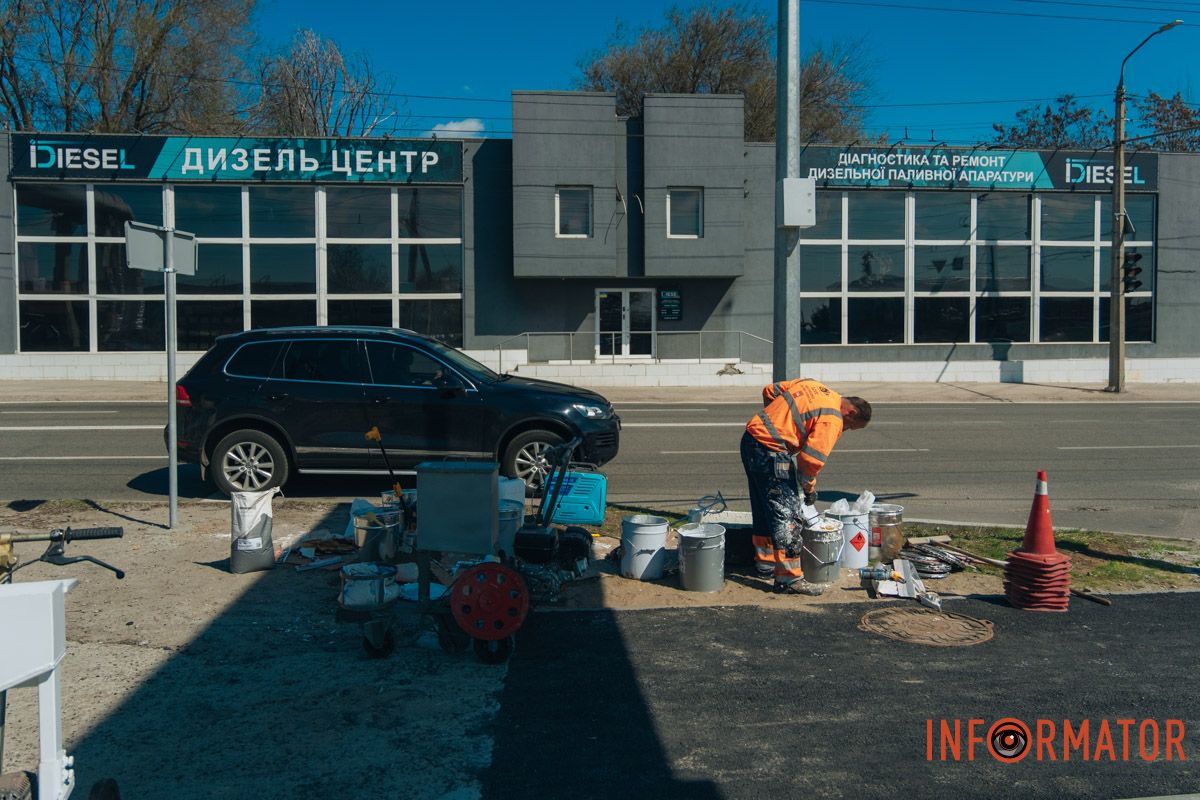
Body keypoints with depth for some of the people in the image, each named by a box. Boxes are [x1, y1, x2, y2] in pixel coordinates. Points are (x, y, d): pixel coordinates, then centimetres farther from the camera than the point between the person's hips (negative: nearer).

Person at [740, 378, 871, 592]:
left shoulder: (811, 384, 15)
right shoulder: (832, 419, -11)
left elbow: (769, 391, 20)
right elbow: (812, 458, -17)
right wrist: (809, 487, -1)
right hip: (771, 453, -10)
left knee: (763, 509, 20)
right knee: (786, 516, -3)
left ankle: (765, 564, 33)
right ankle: (788, 579, 0)